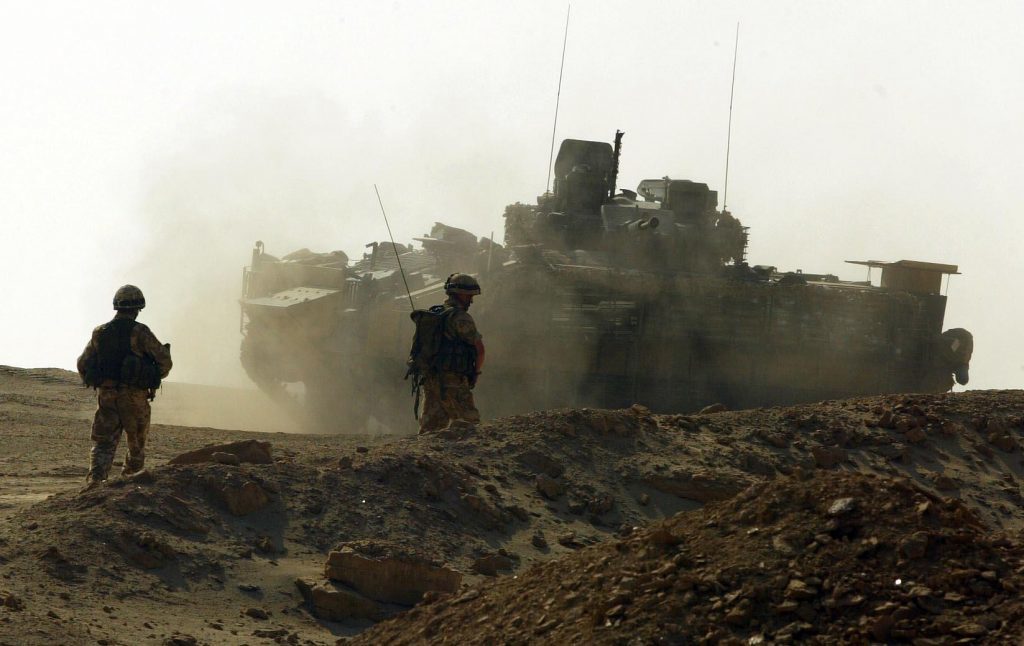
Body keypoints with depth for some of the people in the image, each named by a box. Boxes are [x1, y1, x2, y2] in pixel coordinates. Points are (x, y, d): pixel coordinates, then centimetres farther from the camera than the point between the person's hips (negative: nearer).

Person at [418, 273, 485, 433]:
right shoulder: (461, 318, -12)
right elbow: (479, 348, -12)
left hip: (430, 379, 8)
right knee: (469, 423, -3)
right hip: (452, 382, -8)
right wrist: (475, 373, 4)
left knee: (431, 426, 10)